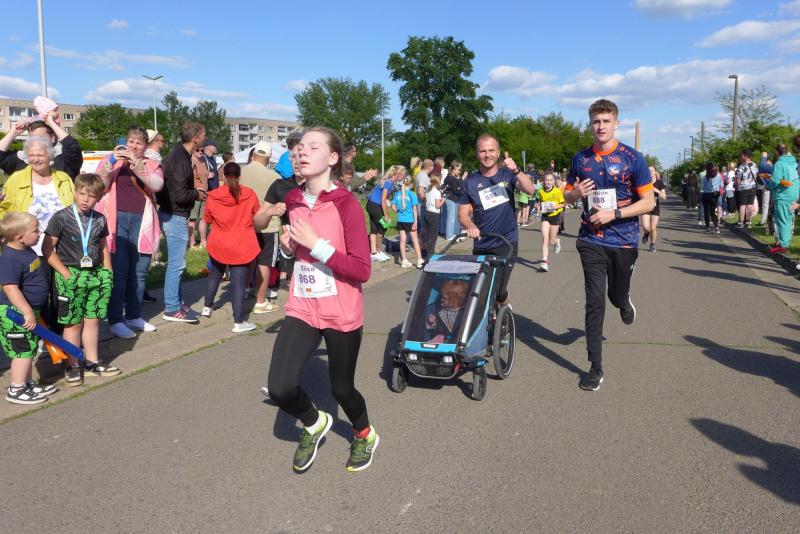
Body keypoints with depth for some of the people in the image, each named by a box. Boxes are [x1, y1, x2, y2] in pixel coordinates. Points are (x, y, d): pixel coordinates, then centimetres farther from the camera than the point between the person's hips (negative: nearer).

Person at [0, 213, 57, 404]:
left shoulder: (27, 251, 6)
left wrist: (33, 310, 26)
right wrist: (28, 312, -31)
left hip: (28, 309, 10)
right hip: (15, 312, -10)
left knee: (29, 349, 18)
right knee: (23, 349, -1)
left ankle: (28, 384, 32)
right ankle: (16, 390, 11)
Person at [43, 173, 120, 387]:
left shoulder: (99, 219, 7)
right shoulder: (61, 217, -8)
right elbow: (47, 249, -8)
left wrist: (107, 271, 9)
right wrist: (65, 273, -11)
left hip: (96, 274, 5)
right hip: (71, 276, -5)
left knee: (93, 320, 11)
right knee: (73, 323, 2)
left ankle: (92, 362, 23)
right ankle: (73, 366, 14)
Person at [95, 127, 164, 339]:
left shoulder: (152, 165, 12)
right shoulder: (112, 160, 9)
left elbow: (157, 185, -9)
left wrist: (136, 163, -19)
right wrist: (112, 162, -15)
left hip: (141, 221, 3)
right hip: (117, 219, -2)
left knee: (139, 271, 8)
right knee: (119, 271, -7)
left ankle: (134, 316, 21)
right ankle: (115, 320, -1)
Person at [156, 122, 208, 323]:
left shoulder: (179, 155, 11)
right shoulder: (181, 160, -20)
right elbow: (181, 195, -25)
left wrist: (195, 190, 8)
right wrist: (198, 194, -8)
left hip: (174, 216, 10)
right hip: (175, 217, -10)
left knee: (176, 263, 17)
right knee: (176, 264, -3)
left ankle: (178, 302, 26)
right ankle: (171, 309, 5)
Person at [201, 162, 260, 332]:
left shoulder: (212, 196, -4)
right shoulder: (250, 195, -7)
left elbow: (207, 219, 9)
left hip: (218, 244, 2)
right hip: (242, 246, -2)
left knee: (215, 274, 25)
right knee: (239, 282, -2)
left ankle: (207, 307, 39)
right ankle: (239, 322, -1)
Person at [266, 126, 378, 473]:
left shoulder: (346, 204, -16)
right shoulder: (293, 200, 2)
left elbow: (362, 271, -19)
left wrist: (316, 244, -26)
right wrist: (288, 246, -1)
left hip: (341, 314, -4)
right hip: (302, 309, 4)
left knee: (341, 388, 12)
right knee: (279, 388, -10)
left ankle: (365, 436, 45)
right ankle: (313, 424, 23)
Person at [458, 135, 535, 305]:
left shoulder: (507, 175, 0)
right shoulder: (470, 182, 1)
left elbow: (530, 190, -15)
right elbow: (463, 214, 1)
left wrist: (516, 171, -32)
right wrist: (470, 226, -21)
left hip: (507, 242, -2)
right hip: (481, 246, 2)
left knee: (498, 290, -10)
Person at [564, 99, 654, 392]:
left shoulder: (632, 158, -7)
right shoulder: (580, 158, 2)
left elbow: (648, 202, -7)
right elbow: (568, 194, 14)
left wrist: (613, 213, -19)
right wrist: (576, 192, -11)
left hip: (624, 241, -1)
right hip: (591, 241, 1)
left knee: (617, 296, 15)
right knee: (595, 302, -4)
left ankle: (625, 303, 56)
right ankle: (595, 367, 2)